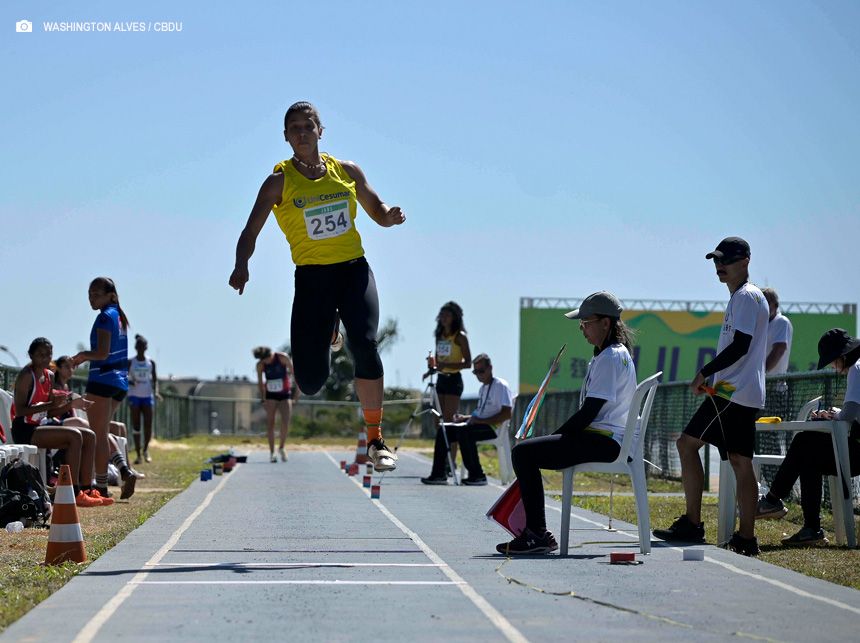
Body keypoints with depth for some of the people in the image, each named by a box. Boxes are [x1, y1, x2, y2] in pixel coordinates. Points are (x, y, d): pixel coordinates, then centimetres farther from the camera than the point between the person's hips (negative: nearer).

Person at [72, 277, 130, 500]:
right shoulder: (119, 316, 15)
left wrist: (83, 355, -2)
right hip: (120, 381, 9)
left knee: (98, 434, -5)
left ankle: (101, 486, -7)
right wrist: (86, 357, 16)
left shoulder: (105, 317, -12)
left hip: (103, 380, -9)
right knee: (103, 434, 16)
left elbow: (102, 354, -19)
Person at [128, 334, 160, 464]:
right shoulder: (130, 362, 1)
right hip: (134, 396, -1)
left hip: (147, 396, 1)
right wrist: (130, 381, -22)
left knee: (148, 425, -6)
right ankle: (138, 454, 0)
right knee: (136, 426, -3)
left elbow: (155, 379, 9)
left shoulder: (151, 363, 6)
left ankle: (146, 450, 17)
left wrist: (156, 391, -8)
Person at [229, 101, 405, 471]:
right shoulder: (279, 182, 0)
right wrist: (241, 267, -25)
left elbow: (377, 212, 19)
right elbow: (251, 231, -6)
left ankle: (376, 440, -12)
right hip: (311, 277, -1)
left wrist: (392, 217, -5)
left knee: (363, 344, -26)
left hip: (354, 270, 1)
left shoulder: (347, 171, 8)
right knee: (310, 384, -7)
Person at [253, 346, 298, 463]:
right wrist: (263, 399, -5)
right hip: (270, 395, 1)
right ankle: (271, 452, 3)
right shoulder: (260, 365, -7)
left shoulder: (283, 358, -12)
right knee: (270, 423, -4)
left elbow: (293, 372, -3)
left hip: (285, 394, -1)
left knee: (285, 423, -11)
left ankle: (281, 448, 9)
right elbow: (260, 383, 1)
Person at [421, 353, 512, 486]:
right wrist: (465, 418, 9)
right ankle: (438, 474, -5)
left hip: (495, 428, -9)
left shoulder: (501, 386, -8)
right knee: (443, 431, -2)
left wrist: (481, 420, -21)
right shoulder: (483, 388, 21)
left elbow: (507, 414, -18)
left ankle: (477, 476, -26)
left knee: (464, 432, -34)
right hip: (482, 426, 9)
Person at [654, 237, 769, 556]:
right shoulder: (748, 297, 21)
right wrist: (711, 376, 18)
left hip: (732, 392, -10)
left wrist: (705, 373, -13)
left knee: (687, 444, -9)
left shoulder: (745, 296, -11)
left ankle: (692, 524, -10)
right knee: (740, 461, 7)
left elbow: (740, 346, -19)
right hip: (746, 394, 10)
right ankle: (746, 538, 6)